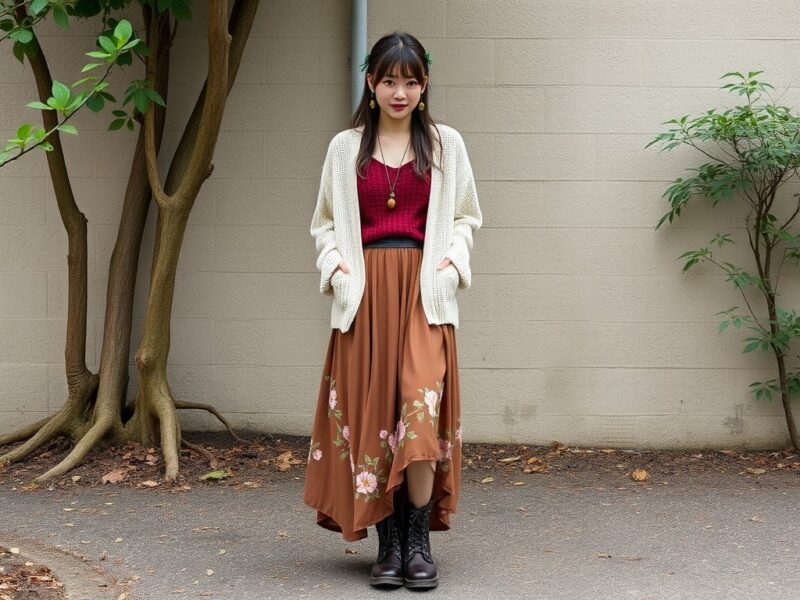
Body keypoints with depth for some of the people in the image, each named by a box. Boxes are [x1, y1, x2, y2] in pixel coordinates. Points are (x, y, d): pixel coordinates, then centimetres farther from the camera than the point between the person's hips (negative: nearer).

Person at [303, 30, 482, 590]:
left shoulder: (446, 144, 10)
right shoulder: (345, 148, 11)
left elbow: (467, 216, 15)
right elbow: (325, 222, 16)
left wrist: (453, 259, -2)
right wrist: (333, 265, -1)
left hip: (424, 292, -1)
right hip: (365, 292, 1)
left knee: (421, 411, -14)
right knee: (371, 416, 0)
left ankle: (418, 543, -4)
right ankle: (389, 545, 8)